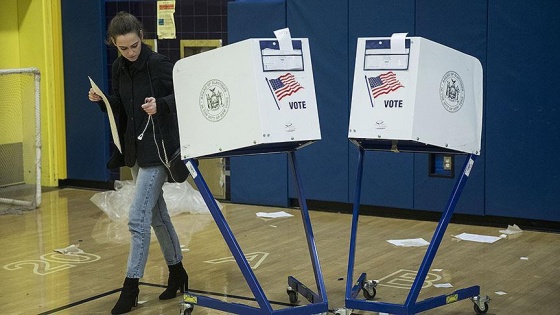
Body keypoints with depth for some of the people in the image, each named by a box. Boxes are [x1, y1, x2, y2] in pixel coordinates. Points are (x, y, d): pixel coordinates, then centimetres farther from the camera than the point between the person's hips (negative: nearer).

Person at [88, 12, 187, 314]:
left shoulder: (159, 64, -13)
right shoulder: (119, 68, 7)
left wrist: (161, 105, -28)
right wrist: (101, 100, -3)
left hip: (158, 148, -8)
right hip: (135, 147, 8)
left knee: (137, 218, -10)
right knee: (157, 215, 16)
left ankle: (131, 286, -1)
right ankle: (177, 273, 30)